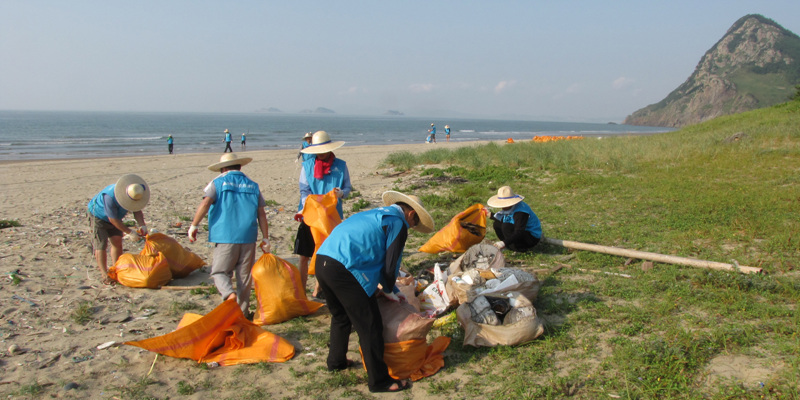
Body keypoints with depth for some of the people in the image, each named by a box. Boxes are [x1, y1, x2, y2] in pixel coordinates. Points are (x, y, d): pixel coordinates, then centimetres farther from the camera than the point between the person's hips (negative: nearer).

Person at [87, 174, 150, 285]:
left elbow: (137, 210, -11)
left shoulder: (135, 194, -21)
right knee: (101, 244, -11)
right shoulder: (110, 197, -41)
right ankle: (105, 275, -9)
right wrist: (129, 232, -29)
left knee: (117, 241, 1)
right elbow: (113, 219, -33)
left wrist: (142, 225, -29)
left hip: (114, 215, 7)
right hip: (98, 216, -6)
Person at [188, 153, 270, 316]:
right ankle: (242, 311, 13)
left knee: (219, 271, 9)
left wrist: (194, 226, -6)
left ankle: (229, 294, -18)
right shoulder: (253, 185, 13)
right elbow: (261, 214, 9)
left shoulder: (218, 182, 4)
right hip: (248, 237, 3)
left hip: (225, 236, -3)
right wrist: (265, 239, 11)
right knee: (244, 275, 11)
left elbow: (206, 202, -11)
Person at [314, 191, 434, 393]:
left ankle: (336, 360, 47)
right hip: (343, 269, -9)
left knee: (340, 315, 30)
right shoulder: (398, 224, 1)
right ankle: (379, 380, 9)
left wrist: (381, 288, 31)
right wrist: (389, 291, 16)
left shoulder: (374, 214, 28)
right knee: (369, 325, 1)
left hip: (322, 261, 10)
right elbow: (390, 265, -2)